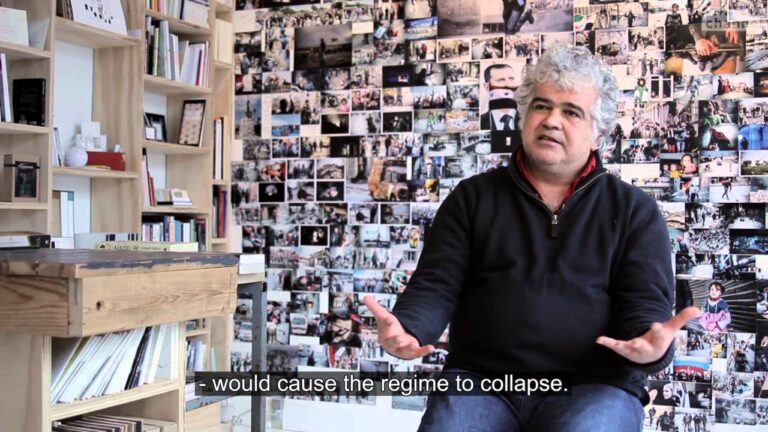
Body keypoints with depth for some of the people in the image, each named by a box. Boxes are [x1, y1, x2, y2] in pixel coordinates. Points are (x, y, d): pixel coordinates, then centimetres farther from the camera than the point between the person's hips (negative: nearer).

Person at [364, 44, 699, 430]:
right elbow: (437, 285, 5)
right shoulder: (472, 197, 12)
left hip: (592, 386, 0)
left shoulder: (634, 210, 10)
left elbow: (645, 302, 2)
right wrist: (406, 329, -18)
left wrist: (651, 344, -23)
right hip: (480, 379, 1)